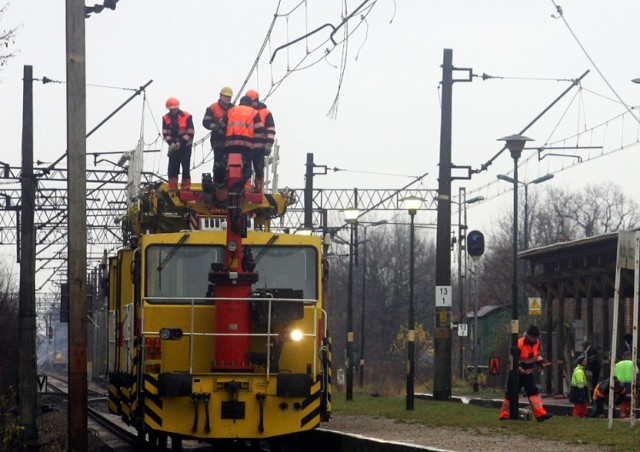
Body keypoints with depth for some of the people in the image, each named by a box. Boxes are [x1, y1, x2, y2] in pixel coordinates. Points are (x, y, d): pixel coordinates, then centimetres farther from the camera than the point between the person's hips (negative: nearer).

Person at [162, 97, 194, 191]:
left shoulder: (187, 117, -8)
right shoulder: (166, 118, 1)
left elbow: (190, 133, -9)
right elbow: (165, 133, 0)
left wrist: (181, 143, -16)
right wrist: (171, 143, -15)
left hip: (185, 147, -3)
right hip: (173, 147, 3)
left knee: (185, 168, -3)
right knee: (172, 168, -1)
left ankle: (186, 187, 2)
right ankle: (172, 188, 3)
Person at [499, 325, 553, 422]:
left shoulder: (537, 342, -1)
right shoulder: (519, 344, -23)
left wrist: (540, 361, -2)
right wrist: (519, 369, -32)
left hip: (528, 373, 6)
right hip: (517, 373, -6)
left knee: (534, 392, -5)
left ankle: (540, 414, -11)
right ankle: (504, 415, 10)